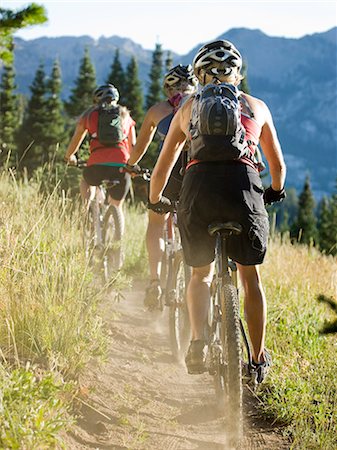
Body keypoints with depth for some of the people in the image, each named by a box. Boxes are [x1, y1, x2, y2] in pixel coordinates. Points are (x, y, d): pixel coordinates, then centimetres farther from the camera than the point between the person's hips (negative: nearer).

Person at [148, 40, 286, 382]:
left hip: (199, 186, 1)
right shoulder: (257, 107, 21)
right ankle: (258, 361, 19)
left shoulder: (188, 108, 21)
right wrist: (275, 191, 47)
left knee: (201, 274, 21)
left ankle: (198, 342, 0)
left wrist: (155, 200, 41)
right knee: (251, 278, 16)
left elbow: (162, 168, 24)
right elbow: (278, 165, 28)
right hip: (244, 186, 0)